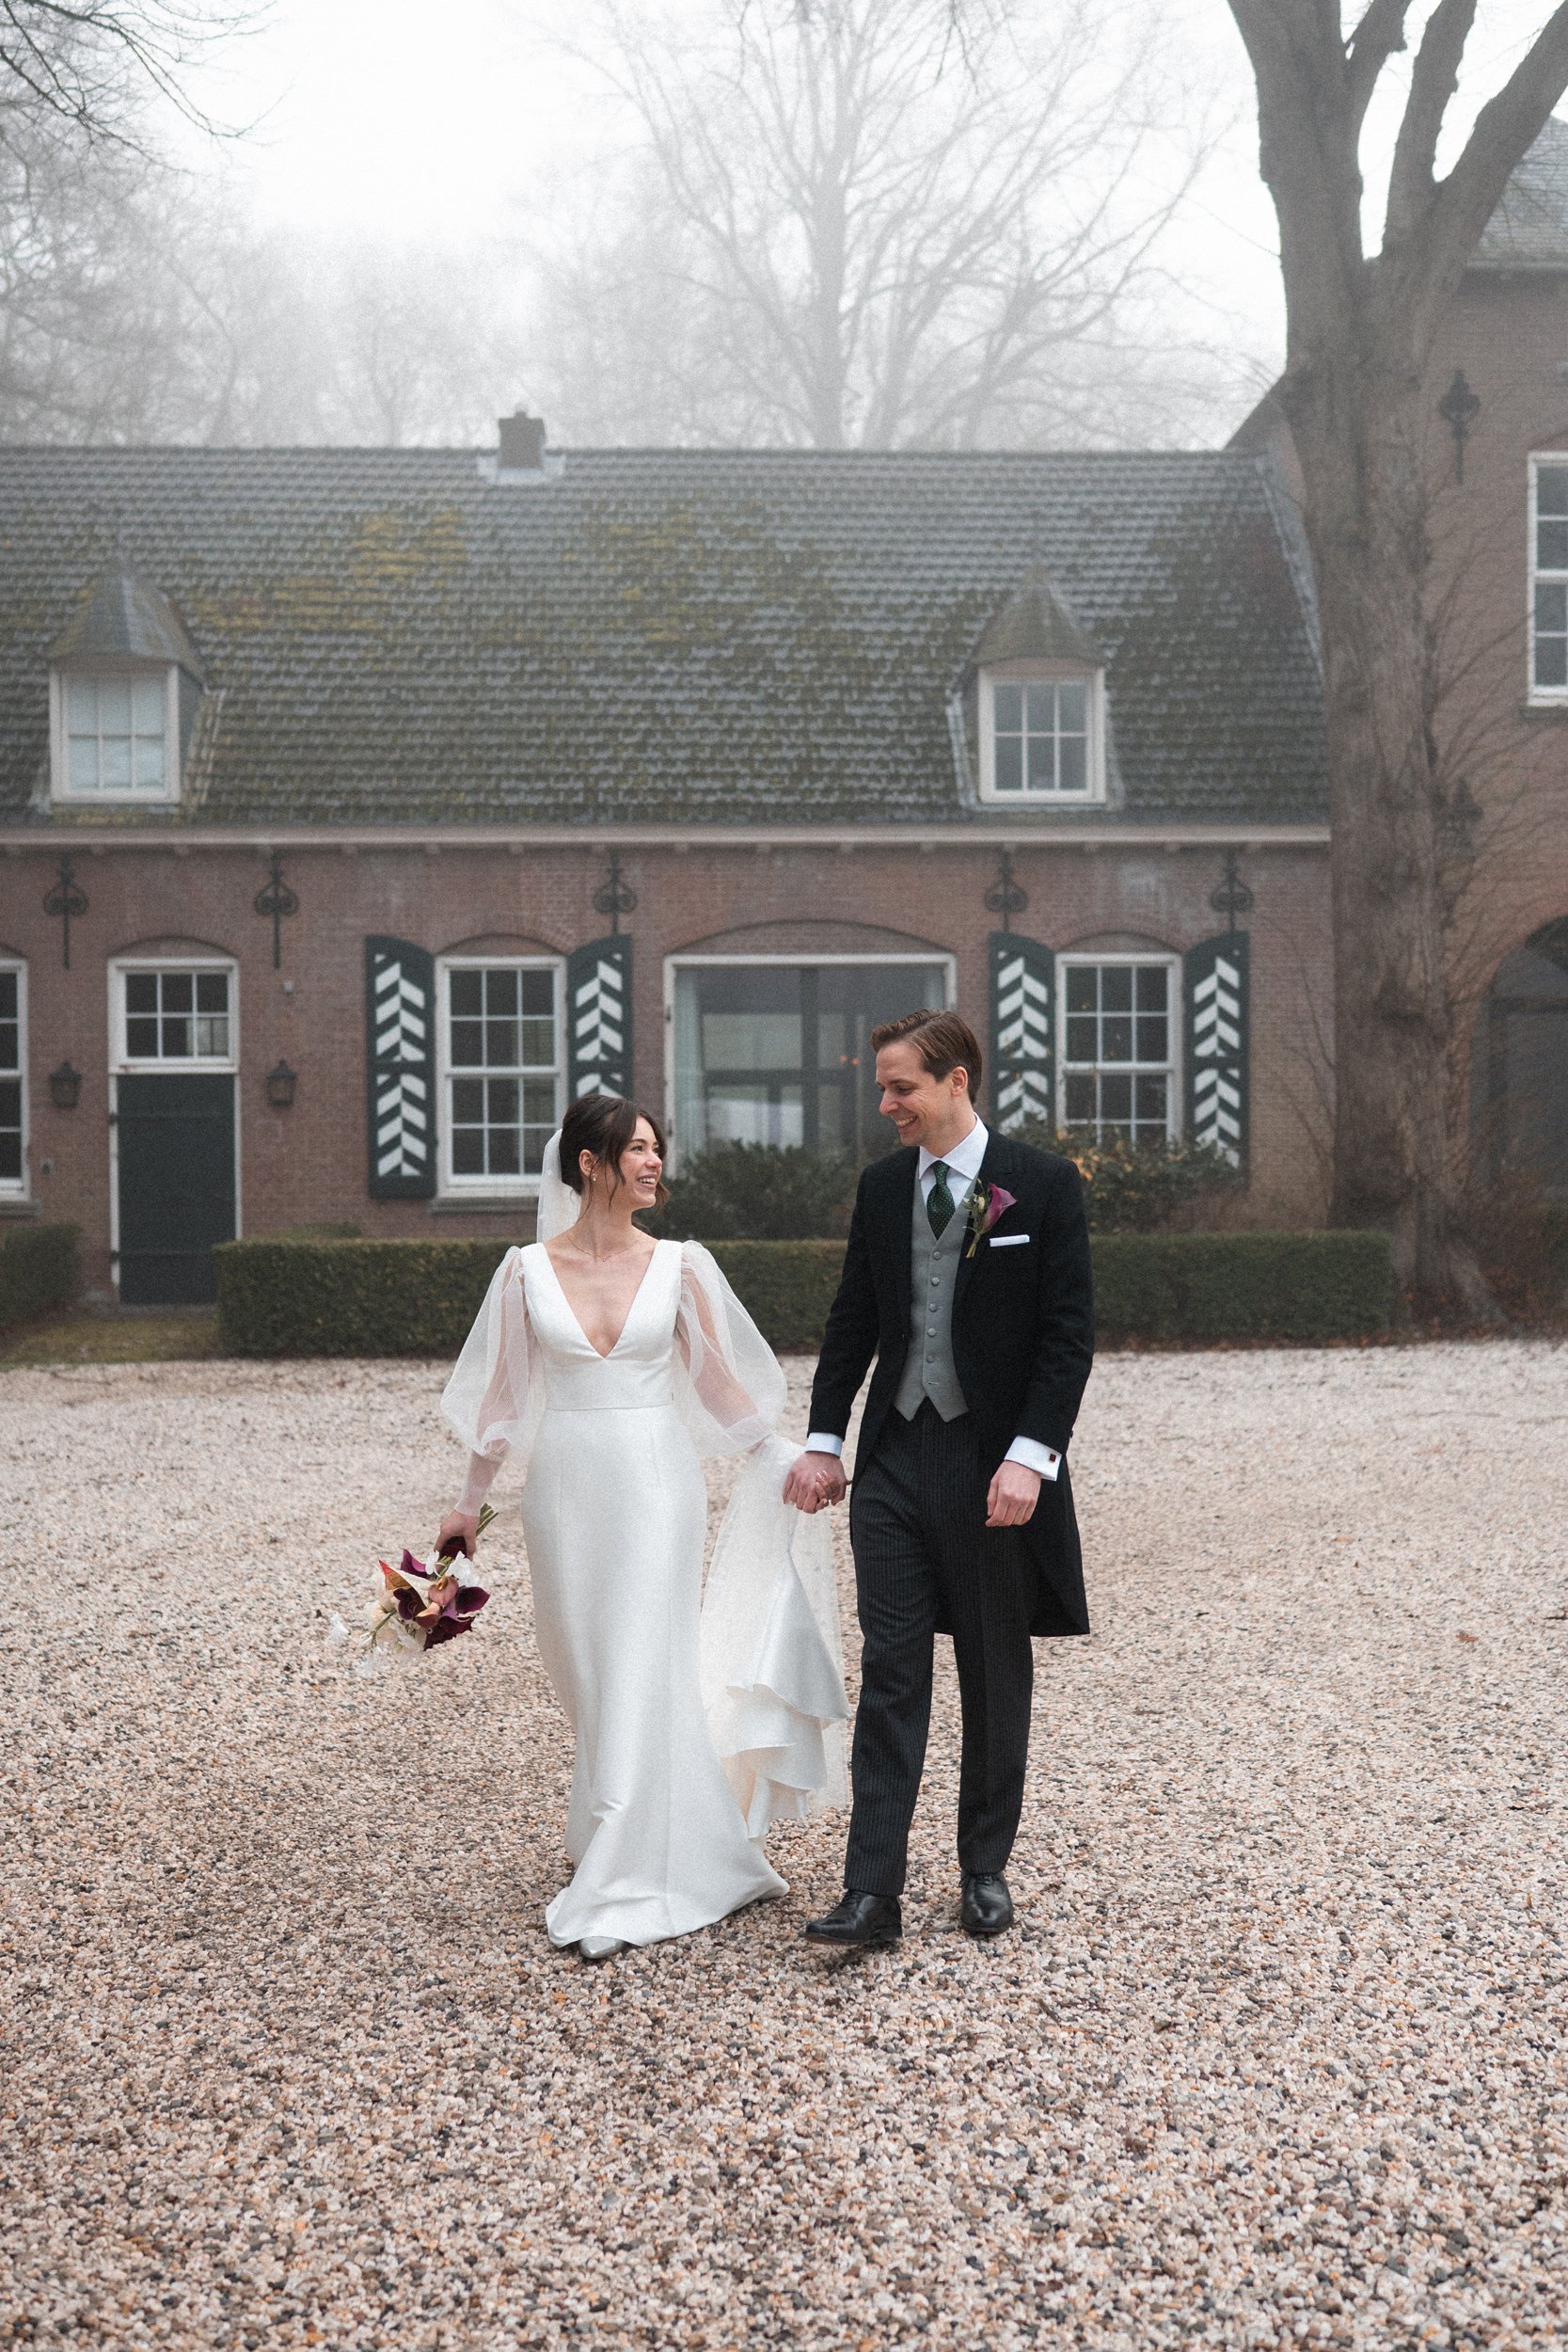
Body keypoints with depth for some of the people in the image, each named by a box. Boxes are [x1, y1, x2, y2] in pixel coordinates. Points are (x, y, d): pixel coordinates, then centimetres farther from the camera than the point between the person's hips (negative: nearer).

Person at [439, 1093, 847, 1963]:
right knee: (587, 1674, 10)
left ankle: (623, 1886, 0)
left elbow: (716, 1377, 8)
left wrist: (786, 1458, 3)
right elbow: (501, 1393, 8)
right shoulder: (528, 1270, 0)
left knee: (642, 1672, -5)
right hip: (565, 1488, 1)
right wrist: (470, 1501, 11)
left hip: (654, 1484, -1)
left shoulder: (678, 1265, 0)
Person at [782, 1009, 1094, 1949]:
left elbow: (1069, 1333, -10)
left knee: (996, 1678, 10)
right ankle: (874, 1893, 0)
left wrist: (1030, 1454, -18)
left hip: (996, 1464, -3)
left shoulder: (1044, 1184, -7)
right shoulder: (882, 1185, 7)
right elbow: (854, 1320, 13)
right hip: (894, 1458, 3)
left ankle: (986, 1870, 25)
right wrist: (825, 1440, 7)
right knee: (890, 1675, -1)